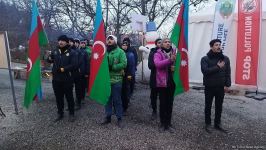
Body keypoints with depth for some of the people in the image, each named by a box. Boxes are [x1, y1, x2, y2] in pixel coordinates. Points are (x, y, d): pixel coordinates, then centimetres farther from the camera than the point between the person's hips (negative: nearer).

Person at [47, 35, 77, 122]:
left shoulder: (71, 53, -3)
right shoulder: (54, 52, 11)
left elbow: (73, 65, -13)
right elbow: (49, 60, 23)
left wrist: (63, 69, -20)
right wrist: (49, 59, 0)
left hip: (67, 80, -4)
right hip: (56, 79, 5)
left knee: (69, 97, 6)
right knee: (58, 98, 14)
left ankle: (71, 114, 20)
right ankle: (60, 114, 29)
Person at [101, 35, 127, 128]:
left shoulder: (120, 52, -1)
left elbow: (123, 64, -12)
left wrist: (111, 67, -17)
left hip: (116, 79, -4)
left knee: (117, 100, 3)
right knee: (107, 99, 13)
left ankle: (119, 118, 16)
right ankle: (108, 117, 27)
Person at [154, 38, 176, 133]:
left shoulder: (174, 52, 7)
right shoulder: (158, 54, -3)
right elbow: (157, 64, -22)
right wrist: (169, 60, -33)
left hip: (172, 82, 3)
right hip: (162, 82, -3)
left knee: (170, 103, 11)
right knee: (163, 103, 4)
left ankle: (168, 123, 24)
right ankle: (163, 123, 19)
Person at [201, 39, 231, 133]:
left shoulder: (225, 58, 4)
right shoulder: (205, 59, -7)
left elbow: (228, 73, 3)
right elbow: (205, 71, -20)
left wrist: (227, 85, -4)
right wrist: (218, 67, -19)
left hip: (221, 87, 3)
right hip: (209, 87, -3)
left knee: (219, 106, 13)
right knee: (208, 106, 10)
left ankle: (217, 124, 28)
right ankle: (207, 124, 25)